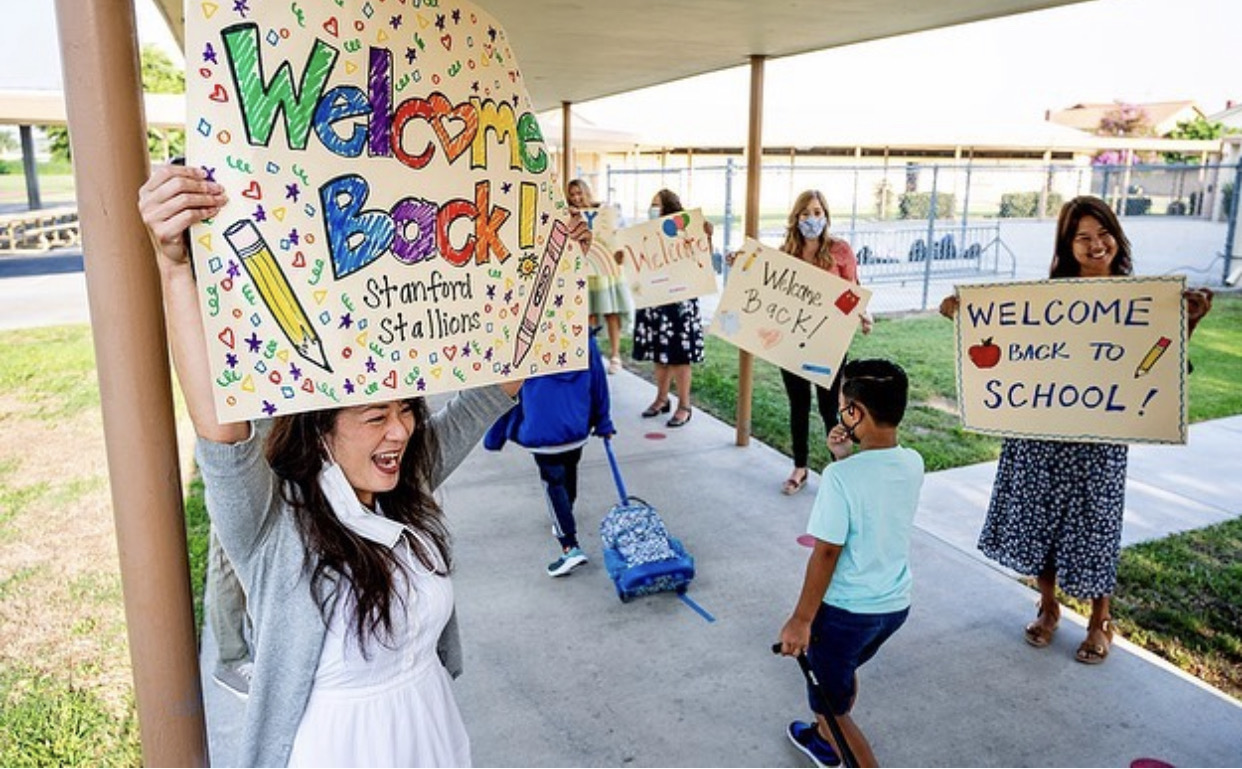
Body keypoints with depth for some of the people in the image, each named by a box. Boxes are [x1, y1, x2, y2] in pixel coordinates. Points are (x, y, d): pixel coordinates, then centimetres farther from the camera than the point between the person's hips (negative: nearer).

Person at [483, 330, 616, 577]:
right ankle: (563, 524, 45)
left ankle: (571, 546, -7)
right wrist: (603, 423, 22)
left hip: (543, 431, -5)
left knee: (554, 484, 2)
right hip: (577, 426, 5)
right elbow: (599, 383, 9)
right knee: (569, 475, 24)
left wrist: (494, 437, 7)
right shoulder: (585, 339, 1)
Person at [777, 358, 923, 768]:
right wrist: (845, 460, -3)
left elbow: (826, 553, -22)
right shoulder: (913, 464, -6)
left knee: (831, 704, 11)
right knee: (843, 669, 33)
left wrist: (801, 619, -11)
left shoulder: (841, 476, -27)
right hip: (895, 605, 8)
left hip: (846, 610, -8)